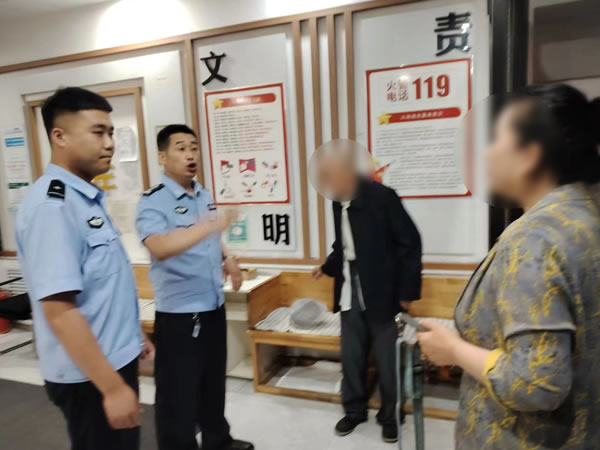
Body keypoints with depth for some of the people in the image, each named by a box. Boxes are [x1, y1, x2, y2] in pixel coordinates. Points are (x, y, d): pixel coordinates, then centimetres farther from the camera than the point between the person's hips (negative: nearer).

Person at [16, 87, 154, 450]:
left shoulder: (88, 197, 5)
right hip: (90, 376, -9)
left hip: (116, 359, 9)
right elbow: (58, 309, -27)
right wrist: (113, 386, -24)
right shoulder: (51, 206, -22)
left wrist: (132, 335, 20)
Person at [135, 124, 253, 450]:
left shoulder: (205, 196, 7)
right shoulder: (153, 202, -15)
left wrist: (227, 259, 4)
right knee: (178, 393, 7)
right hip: (178, 314, -7)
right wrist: (209, 226, -45)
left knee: (213, 382, 23)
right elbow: (160, 248, -35)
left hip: (213, 307, 7)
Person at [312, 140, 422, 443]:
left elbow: (410, 243, -13)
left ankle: (389, 416, 32)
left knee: (387, 361, 10)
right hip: (350, 295, 5)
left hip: (382, 294, -5)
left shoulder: (382, 196, -16)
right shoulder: (338, 202, 1)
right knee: (351, 357, 14)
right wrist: (328, 267, 6)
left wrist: (407, 291, -11)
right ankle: (354, 410, 36)